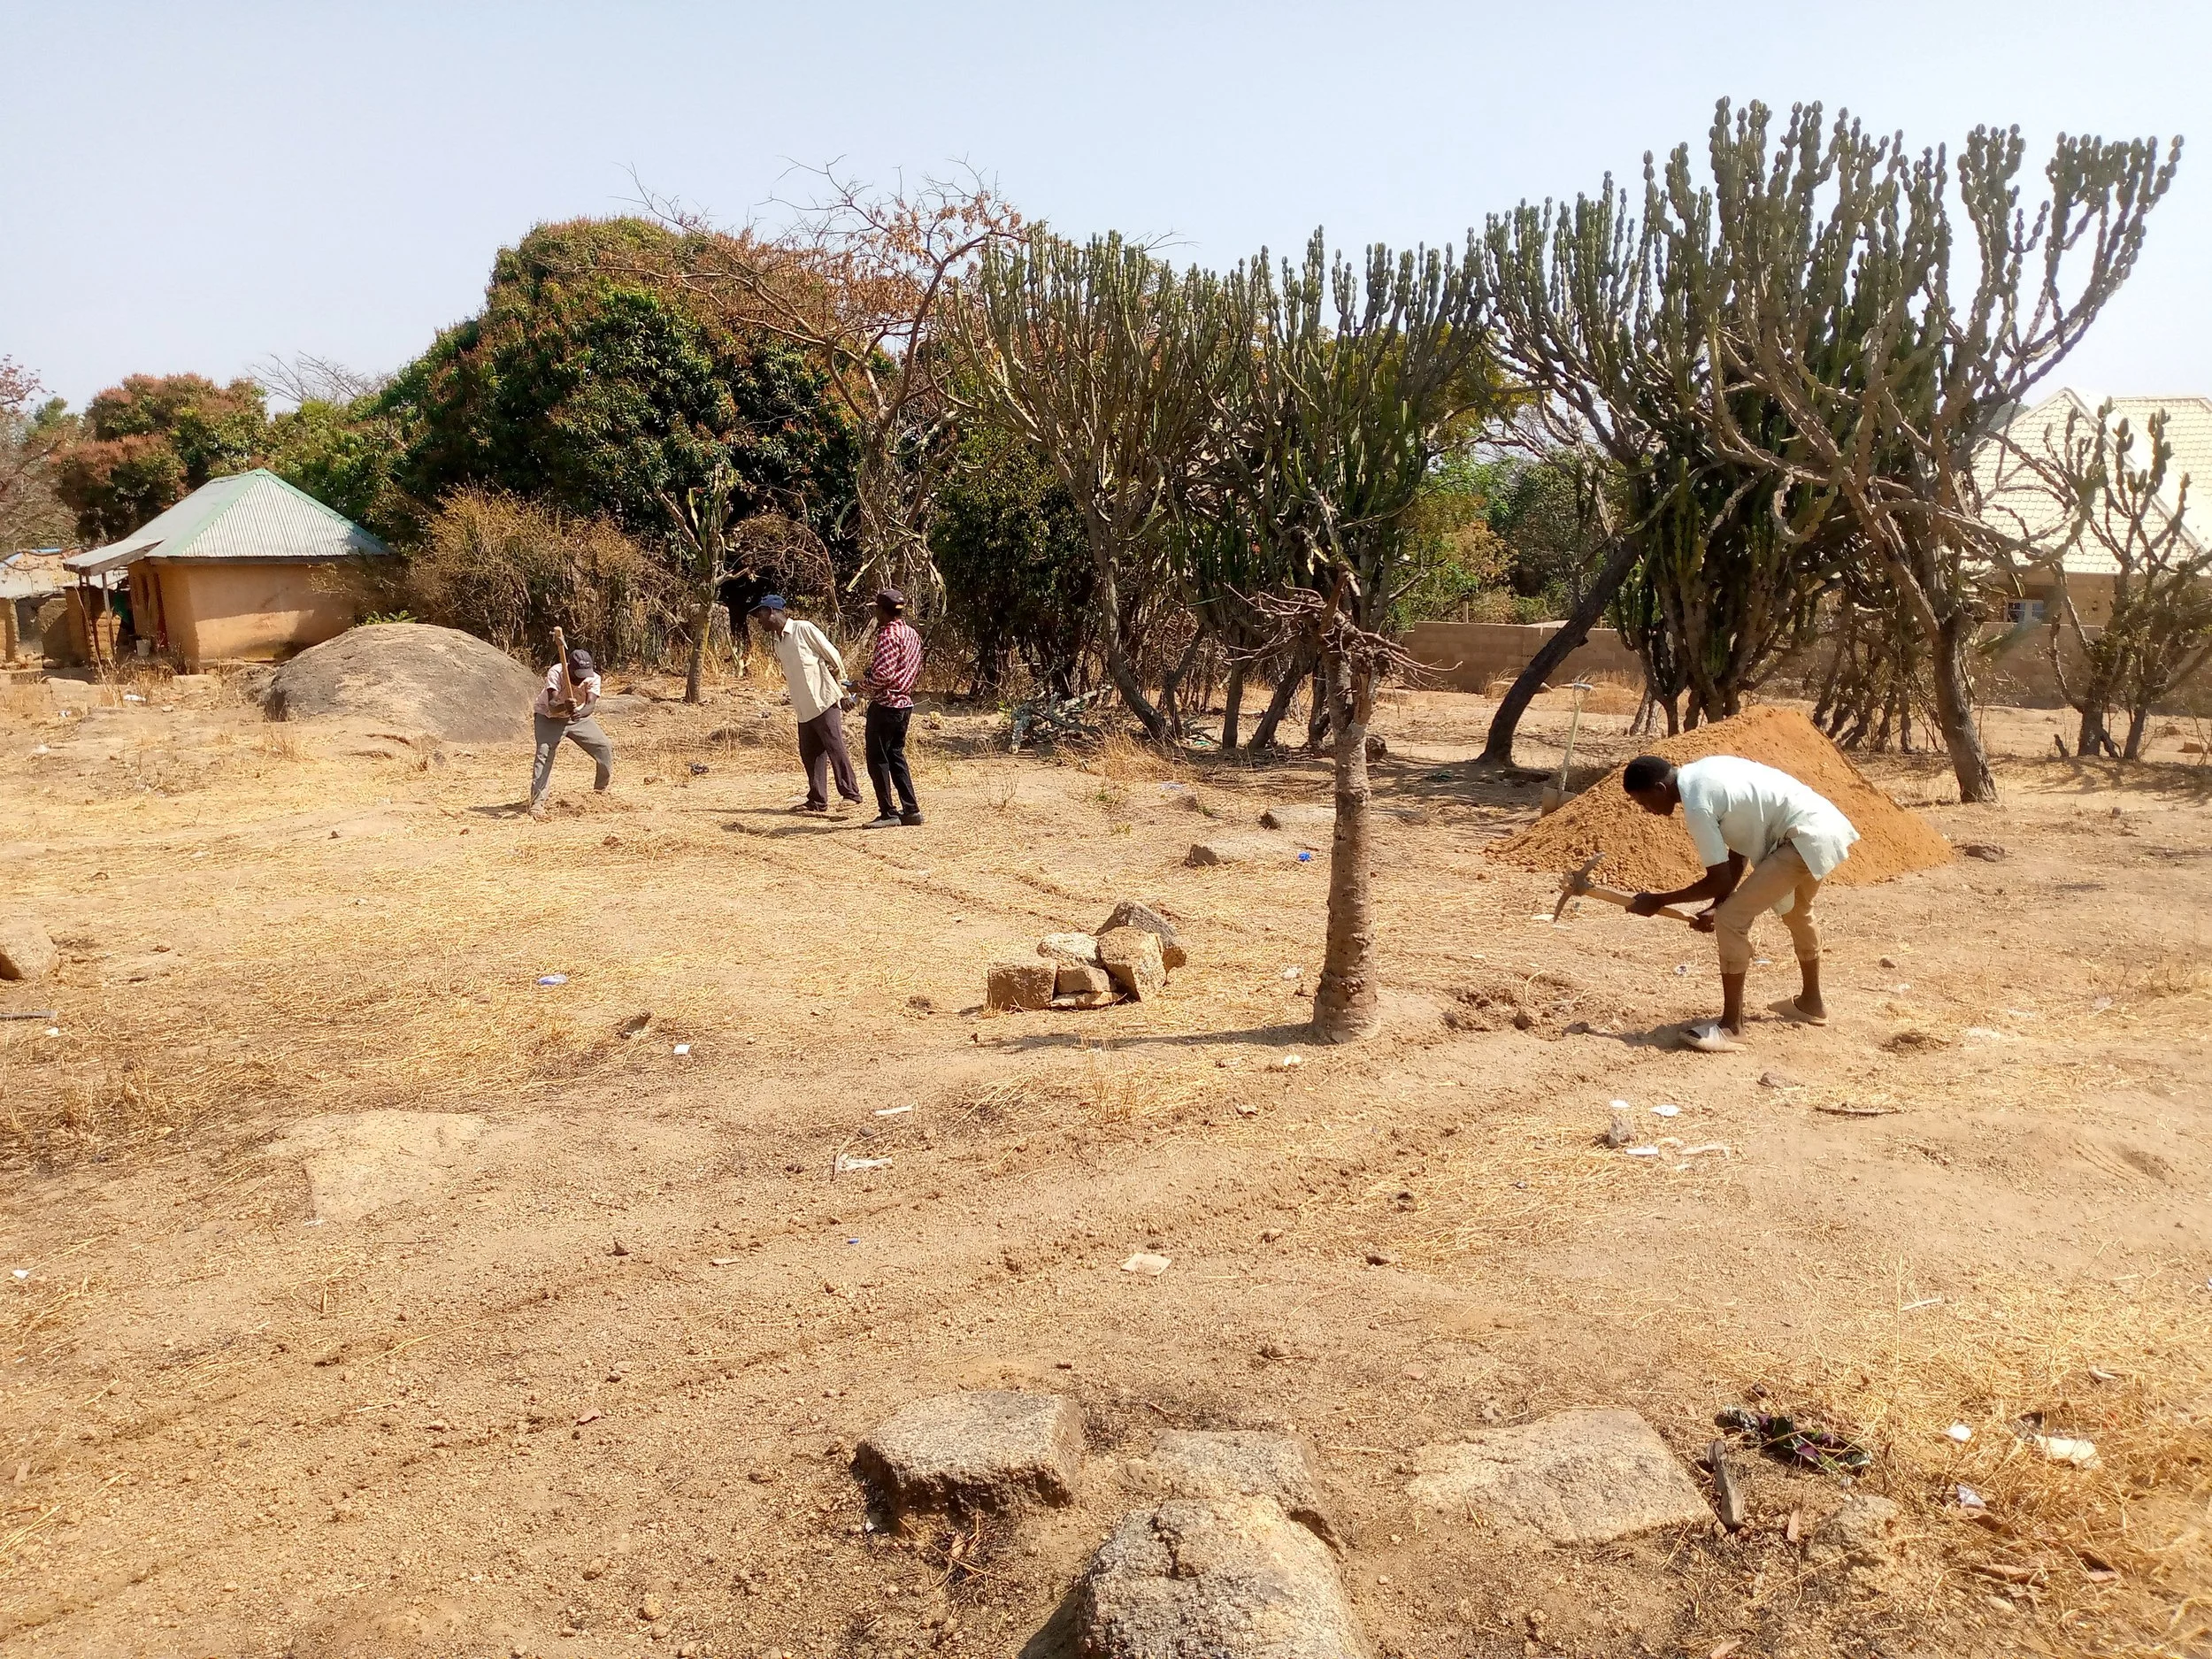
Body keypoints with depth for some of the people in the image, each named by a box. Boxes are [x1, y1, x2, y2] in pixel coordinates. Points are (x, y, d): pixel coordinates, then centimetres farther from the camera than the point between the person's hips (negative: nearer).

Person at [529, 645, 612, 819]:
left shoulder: (593, 678, -20)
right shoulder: (555, 673, -30)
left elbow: (591, 704, -34)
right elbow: (552, 706, -39)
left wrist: (581, 712, -57)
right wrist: (565, 707, -61)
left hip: (578, 717, 4)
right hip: (548, 717, -4)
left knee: (605, 747, -3)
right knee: (544, 754, -24)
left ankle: (601, 793, 18)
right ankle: (537, 803, -26)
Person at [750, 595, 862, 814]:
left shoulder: (803, 629, -9)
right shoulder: (778, 641, 15)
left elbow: (833, 656, -7)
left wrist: (841, 690, -5)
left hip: (825, 701, -8)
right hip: (803, 707, 8)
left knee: (836, 749, -8)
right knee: (809, 754, 7)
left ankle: (851, 795, -4)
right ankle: (817, 801, 13)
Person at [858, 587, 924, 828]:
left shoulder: (888, 634, -16)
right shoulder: (912, 633, 12)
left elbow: (882, 674, -23)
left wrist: (861, 686, -9)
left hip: (885, 705, -9)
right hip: (905, 703, 9)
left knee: (878, 760, -1)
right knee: (896, 756, 16)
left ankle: (888, 813, 1)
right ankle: (911, 810, 15)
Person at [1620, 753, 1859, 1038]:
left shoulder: (1697, 805, -18)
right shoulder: (1702, 774, 10)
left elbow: (1719, 880, -12)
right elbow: (1739, 846, 14)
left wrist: (1658, 901, -3)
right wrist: (1718, 905, 10)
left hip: (1806, 839, -11)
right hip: (1826, 823, 11)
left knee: (1732, 919, -9)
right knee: (1796, 912, 33)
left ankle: (1731, 1025, -1)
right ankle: (1812, 1003, 52)